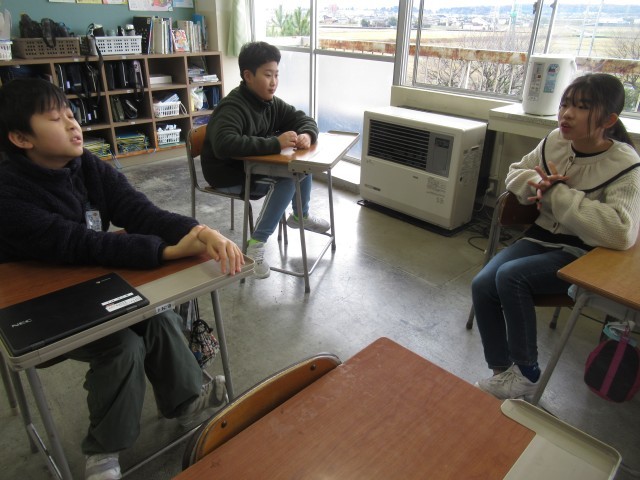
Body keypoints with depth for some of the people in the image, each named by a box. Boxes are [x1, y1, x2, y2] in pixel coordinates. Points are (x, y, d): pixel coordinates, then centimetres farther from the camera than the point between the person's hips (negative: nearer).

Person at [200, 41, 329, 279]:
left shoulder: (271, 102, -1)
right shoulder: (232, 107, -27)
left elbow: (303, 119, 5)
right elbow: (223, 145, -43)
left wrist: (306, 135, -21)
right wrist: (275, 143, -43)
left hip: (254, 165, 8)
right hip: (228, 174, -8)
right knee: (287, 182, -24)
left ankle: (300, 216, 25)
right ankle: (254, 246, -20)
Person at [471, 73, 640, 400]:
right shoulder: (555, 141, -2)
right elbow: (516, 173, 13)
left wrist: (557, 193, -26)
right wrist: (538, 185, -12)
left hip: (583, 257, -6)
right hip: (543, 237, 6)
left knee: (511, 276, -29)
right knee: (482, 285, -16)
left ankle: (526, 375, -9)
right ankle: (501, 371, 1)